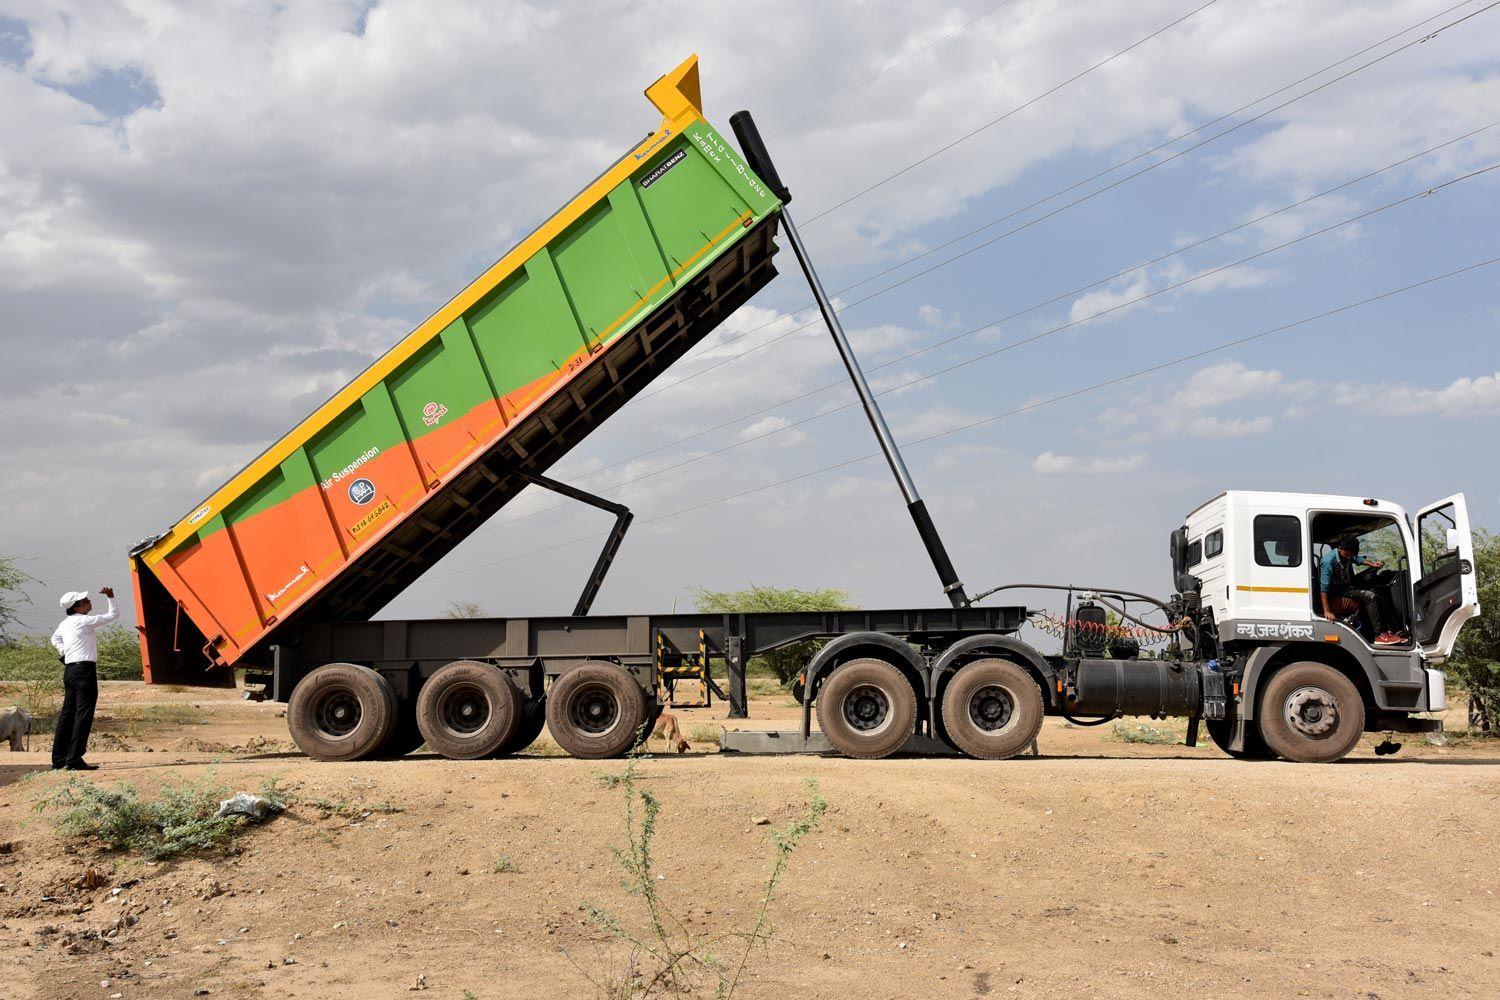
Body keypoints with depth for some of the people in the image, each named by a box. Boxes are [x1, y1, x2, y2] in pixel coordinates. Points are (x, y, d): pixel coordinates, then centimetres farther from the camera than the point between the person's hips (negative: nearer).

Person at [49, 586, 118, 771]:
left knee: (67, 714, 11)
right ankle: (74, 760, -12)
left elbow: (55, 639, 33)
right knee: (84, 714, -8)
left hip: (70, 670, 9)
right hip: (85, 670, -9)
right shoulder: (84, 621, -11)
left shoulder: (65, 623, 14)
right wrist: (110, 597, 4)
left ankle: (59, 759, 13)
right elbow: (113, 615, -4)